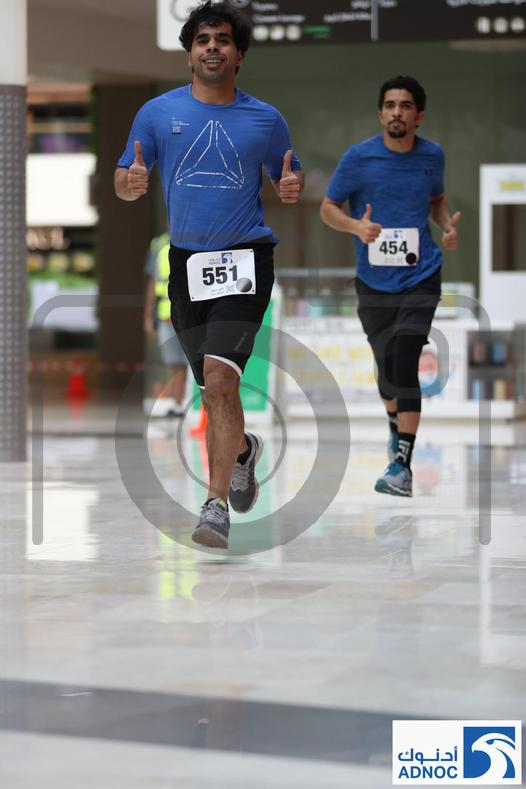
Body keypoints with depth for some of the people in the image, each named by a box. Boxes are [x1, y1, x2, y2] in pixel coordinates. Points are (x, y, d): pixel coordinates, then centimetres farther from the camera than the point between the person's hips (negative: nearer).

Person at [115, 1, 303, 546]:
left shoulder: (266, 119, 5)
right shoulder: (157, 113, 6)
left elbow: (287, 176, 17)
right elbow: (123, 181, 9)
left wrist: (291, 188, -7)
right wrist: (131, 182, -15)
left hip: (244, 261, -3)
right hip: (187, 263, 3)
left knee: (219, 379, -19)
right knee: (213, 387, 13)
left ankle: (216, 506, -19)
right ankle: (242, 449, 46)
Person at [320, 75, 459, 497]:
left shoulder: (432, 155, 1)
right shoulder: (359, 157, -7)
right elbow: (328, 207, 1)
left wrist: (448, 226, -2)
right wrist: (356, 226, -20)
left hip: (420, 278, -1)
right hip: (374, 283, 1)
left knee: (404, 365, -17)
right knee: (387, 367, 13)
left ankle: (402, 464, -18)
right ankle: (398, 427, 45)